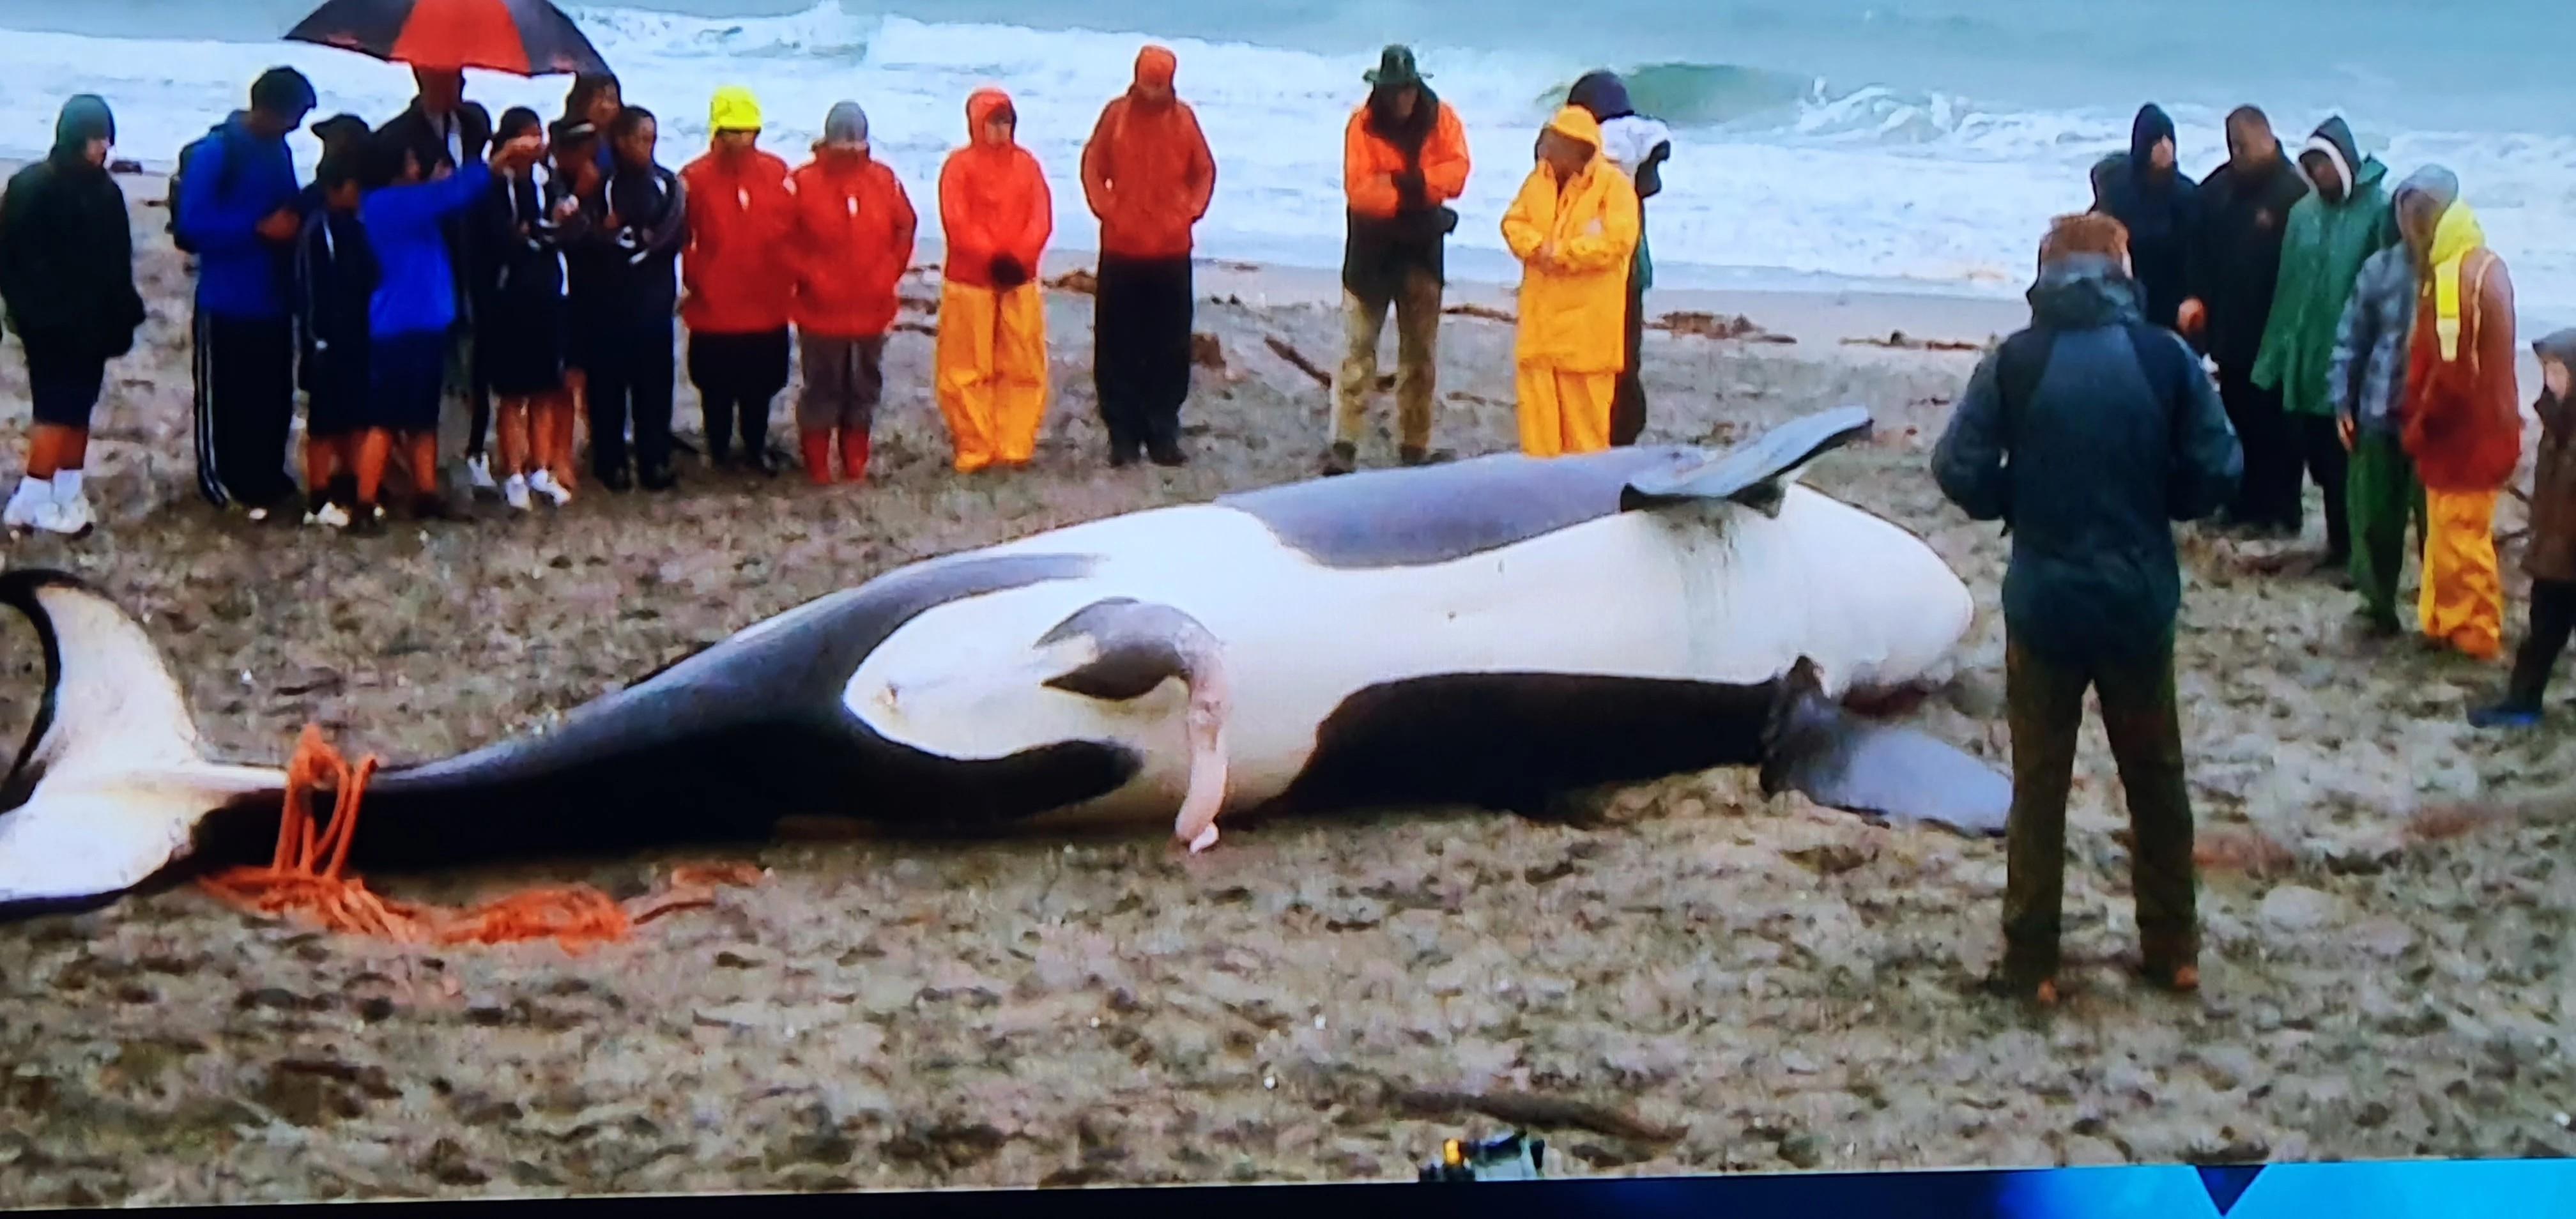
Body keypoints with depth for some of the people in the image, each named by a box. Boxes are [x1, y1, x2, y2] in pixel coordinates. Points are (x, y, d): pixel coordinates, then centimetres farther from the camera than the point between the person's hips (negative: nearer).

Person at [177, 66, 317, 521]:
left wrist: (295, 220, -3)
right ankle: (221, 484, 13)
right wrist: (259, 229, -22)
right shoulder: (215, 152, -14)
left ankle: (266, 480, 23)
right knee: (224, 398, 2)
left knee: (274, 395, 10)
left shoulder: (278, 151, 8)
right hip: (226, 303, -7)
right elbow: (193, 225, -19)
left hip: (273, 299, 7)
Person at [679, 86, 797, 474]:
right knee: (717, 387, 9)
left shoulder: (777, 173, 0)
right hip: (714, 311, -2)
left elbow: (793, 231, 4)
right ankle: (718, 450, 25)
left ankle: (756, 447, 30)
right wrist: (695, 281, -8)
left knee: (761, 385, 13)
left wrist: (788, 280, -2)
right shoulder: (695, 179, -9)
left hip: (767, 307, 2)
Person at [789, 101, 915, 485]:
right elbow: (786, 239, -5)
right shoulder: (804, 183, -8)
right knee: (822, 387, 3)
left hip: (872, 307, 3)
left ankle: (855, 459, 24)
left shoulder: (884, 180, 2)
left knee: (865, 385, 12)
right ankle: (817, 463, 12)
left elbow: (905, 227, 10)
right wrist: (808, 277, -7)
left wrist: (888, 274, 4)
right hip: (820, 308, -3)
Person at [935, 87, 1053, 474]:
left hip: (1020, 280, 4)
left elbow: (1042, 219, 1)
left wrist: (1019, 257, -14)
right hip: (970, 281, -4)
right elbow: (957, 222, -11)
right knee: (969, 368, -1)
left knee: (1024, 366, 4)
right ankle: (974, 447, 4)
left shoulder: (1027, 164, 8)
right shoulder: (959, 165, -3)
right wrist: (992, 257, -19)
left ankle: (1017, 445, 9)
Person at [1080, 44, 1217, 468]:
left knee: (1170, 346, 3)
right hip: (1121, 249, -1)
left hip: (1172, 249, 1)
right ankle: (1123, 433, 6)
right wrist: (1105, 208, -7)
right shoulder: (1116, 114, 0)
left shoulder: (1184, 117, 3)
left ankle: (1163, 432, 10)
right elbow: (1093, 166, 5)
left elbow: (1205, 171, 11)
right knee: (1118, 346, 1)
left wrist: (1191, 210, -2)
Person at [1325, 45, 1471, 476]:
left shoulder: (1441, 120, -2)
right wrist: (1403, 193, -27)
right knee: (1359, 346, -6)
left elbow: (1456, 171, -12)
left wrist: (1417, 181, -25)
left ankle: (1415, 445, 17)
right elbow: (1358, 189, -19)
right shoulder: (1363, 125, -10)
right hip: (1372, 247, -3)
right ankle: (1344, 445, -8)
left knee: (1421, 350, 9)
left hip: (1423, 247, 3)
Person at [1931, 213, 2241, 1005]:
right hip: (2140, 604, 1)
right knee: (2155, 776, 17)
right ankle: (2172, 948, 24)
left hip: (2043, 604, -1)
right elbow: (2217, 471, -6)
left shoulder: (2015, 363, -9)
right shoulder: (2165, 357, -7)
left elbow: (1961, 471, -10)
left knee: (2040, 783, 9)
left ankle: (2031, 962, 12)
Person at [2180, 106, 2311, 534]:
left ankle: (2279, 507, 10)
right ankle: (2248, 503, 23)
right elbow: (2201, 250, 14)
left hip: (2273, 330, -6)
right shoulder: (2219, 187, 7)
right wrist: (2198, 296, 1)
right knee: (2240, 414, 13)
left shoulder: (2292, 191, -13)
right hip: (2230, 329, 6)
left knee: (2273, 420, 2)